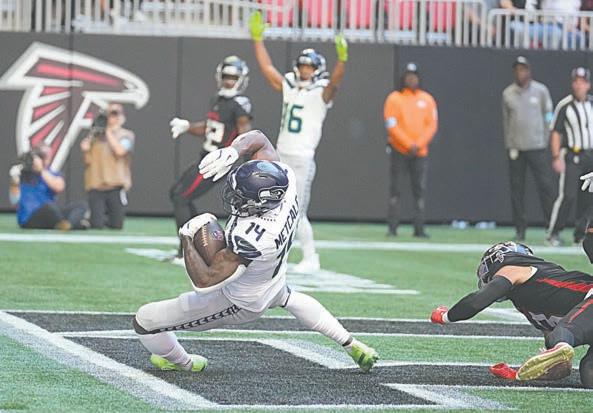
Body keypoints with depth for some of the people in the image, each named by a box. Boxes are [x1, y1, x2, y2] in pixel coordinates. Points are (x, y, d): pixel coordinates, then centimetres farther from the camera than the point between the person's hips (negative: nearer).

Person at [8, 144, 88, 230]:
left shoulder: (53, 175, 11)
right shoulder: (22, 175, 3)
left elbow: (59, 187, -14)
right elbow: (15, 201, -7)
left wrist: (41, 170, -16)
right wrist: (14, 182, -23)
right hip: (29, 221, -5)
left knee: (81, 205, -15)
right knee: (50, 205, -35)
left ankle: (69, 224, -45)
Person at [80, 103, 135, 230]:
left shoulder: (126, 135, 8)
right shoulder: (96, 135, 14)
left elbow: (120, 151, -13)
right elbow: (88, 160, 12)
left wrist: (109, 132, -5)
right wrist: (85, 151, -8)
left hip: (116, 187, -1)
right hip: (96, 186, 1)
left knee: (116, 226, -2)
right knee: (96, 225, -9)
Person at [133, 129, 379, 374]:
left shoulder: (249, 238, -45)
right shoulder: (284, 179, -26)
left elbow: (204, 281, -42)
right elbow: (258, 139, -8)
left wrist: (187, 238, -32)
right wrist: (233, 151, -27)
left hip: (241, 305, -8)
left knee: (144, 321, 1)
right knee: (288, 298, 44)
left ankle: (182, 363, 31)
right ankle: (352, 346, 46)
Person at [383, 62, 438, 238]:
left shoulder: (427, 99, 10)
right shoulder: (394, 98, 1)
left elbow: (432, 125, 5)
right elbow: (392, 125, -6)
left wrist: (418, 145, -9)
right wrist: (409, 144, -13)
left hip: (420, 152, 2)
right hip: (399, 151, -2)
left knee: (419, 190, 0)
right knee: (395, 189, -3)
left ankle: (419, 228, 1)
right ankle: (392, 227, -2)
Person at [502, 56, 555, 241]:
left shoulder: (541, 90, 3)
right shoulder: (507, 93, 7)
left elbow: (548, 117, 6)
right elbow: (506, 121, 11)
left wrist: (546, 143, 1)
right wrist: (510, 146, 5)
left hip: (537, 147, -2)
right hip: (515, 148, 2)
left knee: (546, 187, -7)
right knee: (516, 189, 1)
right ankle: (520, 229, 7)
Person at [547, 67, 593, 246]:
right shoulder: (564, 105, -5)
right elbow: (555, 133, -5)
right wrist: (556, 157, -14)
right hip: (571, 156, -5)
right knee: (567, 195, -13)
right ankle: (553, 233, -4)